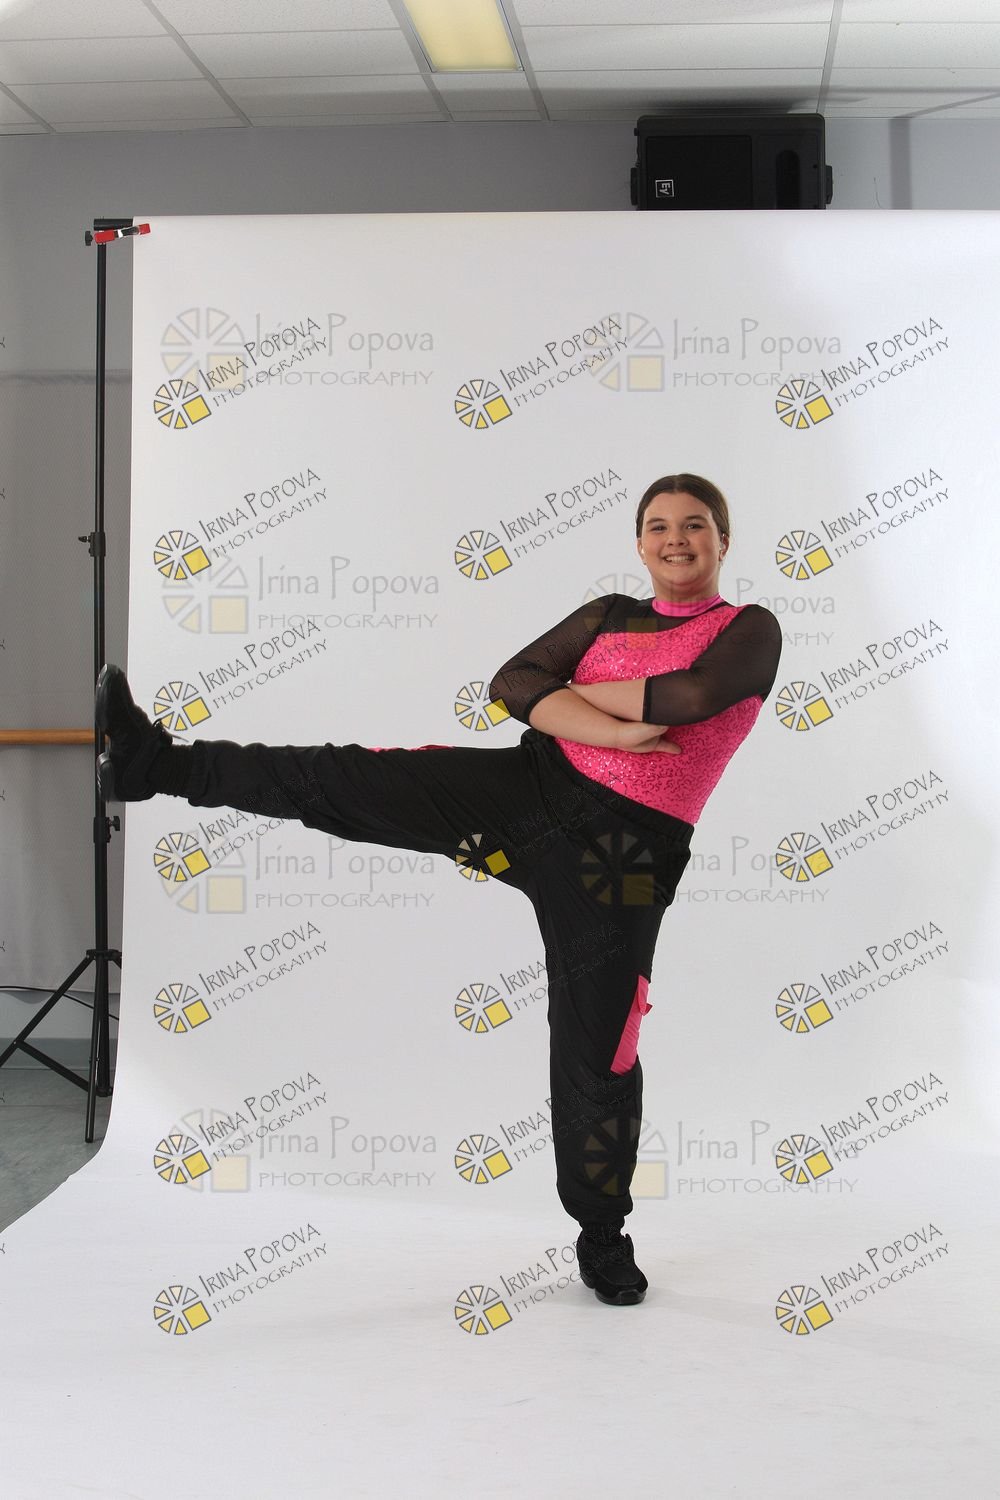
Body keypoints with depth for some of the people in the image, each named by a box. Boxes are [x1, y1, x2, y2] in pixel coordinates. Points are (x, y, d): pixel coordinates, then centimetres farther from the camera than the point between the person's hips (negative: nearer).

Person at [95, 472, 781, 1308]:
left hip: (621, 856, -3)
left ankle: (603, 1237, 22)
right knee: (347, 780, -11)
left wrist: (574, 692, -5)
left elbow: (693, 694, -18)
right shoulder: (608, 616, 14)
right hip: (530, 792, 3)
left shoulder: (751, 630, 5)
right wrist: (608, 730, -16)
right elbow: (512, 683, -1)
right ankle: (155, 763, -4)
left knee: (599, 1052, 3)